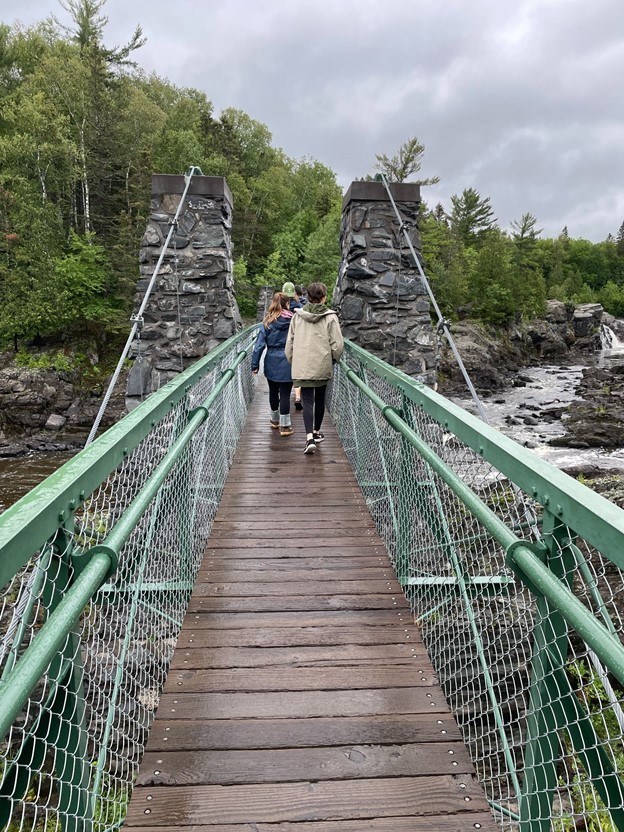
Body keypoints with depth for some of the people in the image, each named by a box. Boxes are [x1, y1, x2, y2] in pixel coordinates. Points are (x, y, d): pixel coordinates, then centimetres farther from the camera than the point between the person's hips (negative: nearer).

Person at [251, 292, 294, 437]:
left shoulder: (267, 322, -1)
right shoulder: (293, 321, -6)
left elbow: (259, 344, -3)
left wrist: (255, 364, 1)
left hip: (271, 363, 3)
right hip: (287, 363, -2)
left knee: (273, 392, 18)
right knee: (285, 394, 2)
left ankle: (275, 420, 35)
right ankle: (284, 426, 5)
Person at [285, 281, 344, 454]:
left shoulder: (298, 316, 0)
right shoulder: (330, 317, -7)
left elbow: (290, 342, 4)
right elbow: (337, 344, -8)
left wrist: (292, 361, 16)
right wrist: (333, 359, 11)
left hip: (302, 366, 1)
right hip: (322, 366, 0)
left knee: (307, 401, 1)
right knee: (320, 399, 17)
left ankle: (310, 437, -13)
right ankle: (316, 432, 31)